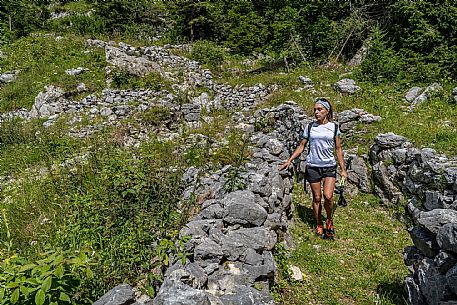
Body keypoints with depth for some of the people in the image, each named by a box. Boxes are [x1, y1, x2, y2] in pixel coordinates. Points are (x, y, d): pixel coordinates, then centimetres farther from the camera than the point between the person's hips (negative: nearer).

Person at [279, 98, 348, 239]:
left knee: (328, 196, -14)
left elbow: (338, 149, 8)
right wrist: (289, 161, -1)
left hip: (329, 166, -1)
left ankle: (329, 220, 14)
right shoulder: (310, 127, 3)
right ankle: (319, 225, 24)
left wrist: (343, 169, 6)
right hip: (313, 166, 1)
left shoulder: (334, 127, 3)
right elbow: (301, 146, 8)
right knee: (317, 198, 7)